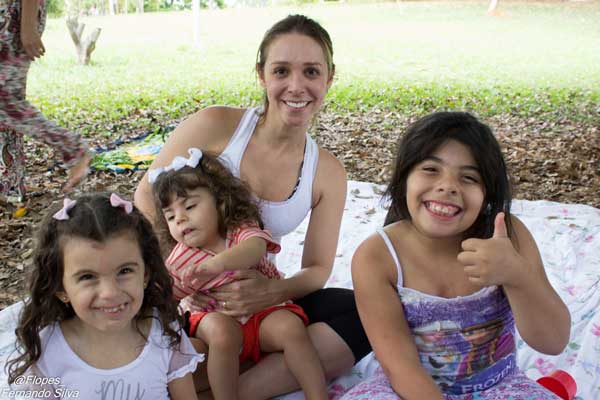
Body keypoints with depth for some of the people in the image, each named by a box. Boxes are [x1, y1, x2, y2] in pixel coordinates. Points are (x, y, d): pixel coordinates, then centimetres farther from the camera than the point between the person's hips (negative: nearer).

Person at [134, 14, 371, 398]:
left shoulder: (328, 173, -4)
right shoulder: (215, 126, -14)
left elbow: (317, 269, -1)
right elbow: (147, 194, -5)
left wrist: (274, 291, -23)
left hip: (257, 301, 4)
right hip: (189, 297, -3)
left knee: (365, 314, -21)